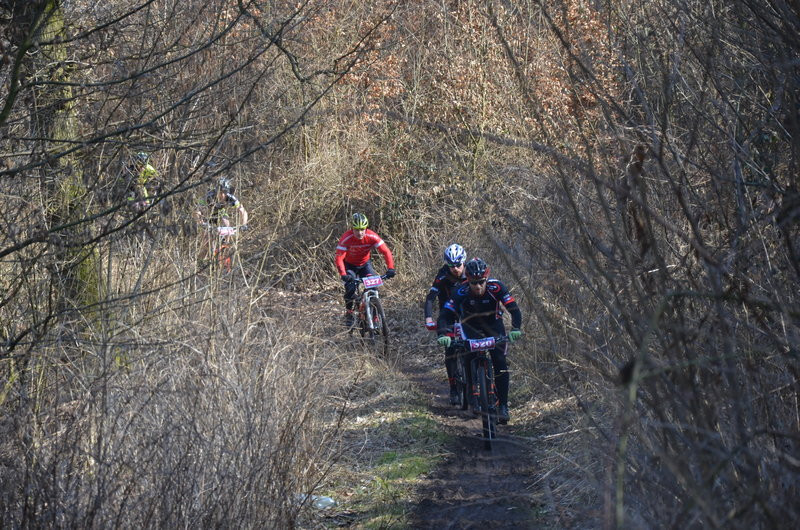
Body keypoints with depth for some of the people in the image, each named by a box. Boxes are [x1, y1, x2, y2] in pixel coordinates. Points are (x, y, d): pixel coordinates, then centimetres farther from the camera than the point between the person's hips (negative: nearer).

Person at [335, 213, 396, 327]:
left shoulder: (371, 237, -25)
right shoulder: (346, 238, -30)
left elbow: (386, 252, -26)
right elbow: (339, 258, -34)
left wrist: (390, 268, -40)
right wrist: (343, 275, -49)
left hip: (365, 264, 2)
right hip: (350, 265, -2)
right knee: (351, 287, -24)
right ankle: (349, 313, -1)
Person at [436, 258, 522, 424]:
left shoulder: (496, 287, -29)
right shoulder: (461, 293, -29)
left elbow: (514, 309, -31)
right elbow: (445, 315, -32)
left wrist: (515, 329, -48)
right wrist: (443, 334, -51)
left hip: (493, 325, 0)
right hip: (471, 327, 0)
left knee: (500, 363, -15)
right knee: (470, 357, -23)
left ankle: (503, 406, -8)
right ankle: (473, 395, -2)